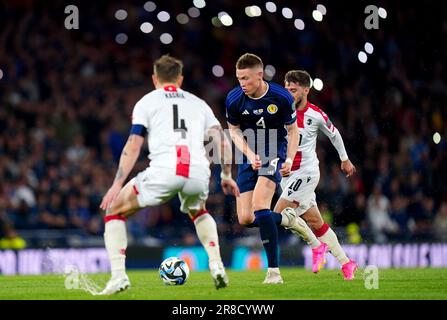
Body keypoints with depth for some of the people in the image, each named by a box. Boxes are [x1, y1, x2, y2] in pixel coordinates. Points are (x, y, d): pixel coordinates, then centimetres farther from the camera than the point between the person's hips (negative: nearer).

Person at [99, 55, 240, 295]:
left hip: (163, 171, -3)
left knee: (114, 211, 16)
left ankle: (118, 276, -1)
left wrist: (117, 184, 2)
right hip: (198, 173, 4)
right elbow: (222, 141, 17)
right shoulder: (198, 103, 28)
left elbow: (133, 146, 6)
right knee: (198, 212, 38)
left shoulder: (146, 102, 18)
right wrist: (226, 175, 25)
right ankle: (216, 265, 17)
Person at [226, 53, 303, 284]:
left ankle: (274, 270, -20)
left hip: (274, 153, -4)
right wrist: (249, 154, -11)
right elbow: (234, 130, 5)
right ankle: (285, 220, 28)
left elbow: (292, 129, -1)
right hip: (249, 156, 4)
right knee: (245, 219, -4)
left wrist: (289, 159, -14)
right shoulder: (233, 99, -10)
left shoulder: (281, 97, -15)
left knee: (259, 205, -25)